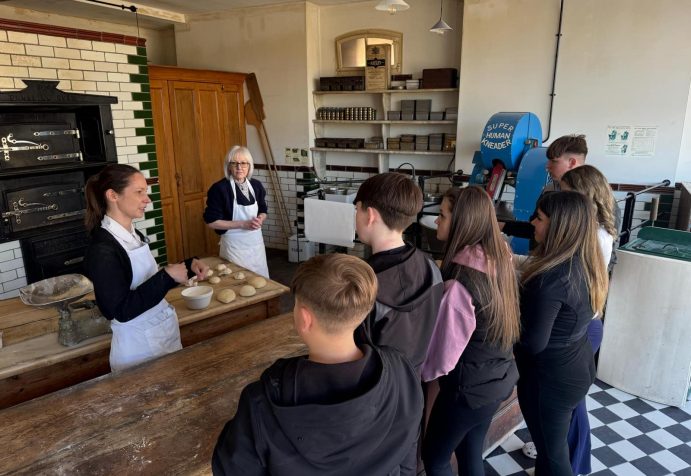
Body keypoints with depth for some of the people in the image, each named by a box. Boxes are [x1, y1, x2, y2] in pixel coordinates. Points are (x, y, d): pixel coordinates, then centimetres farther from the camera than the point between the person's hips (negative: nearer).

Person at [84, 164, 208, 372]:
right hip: (139, 347, -8)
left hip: (165, 334, 8)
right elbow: (121, 311, -25)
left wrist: (188, 265, -3)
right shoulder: (102, 250, -22)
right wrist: (168, 276, -26)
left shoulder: (135, 235, 3)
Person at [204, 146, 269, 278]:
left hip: (256, 241, 5)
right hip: (234, 245, -5)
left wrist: (260, 220, -10)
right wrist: (243, 224, -21)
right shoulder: (219, 188, -14)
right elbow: (212, 222, -15)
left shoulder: (256, 185, 2)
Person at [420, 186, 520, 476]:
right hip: (499, 378, 7)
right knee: (470, 452, 25)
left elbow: (444, 355, -23)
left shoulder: (460, 282, -30)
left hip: (469, 387, -7)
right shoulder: (499, 260, -6)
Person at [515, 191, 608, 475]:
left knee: (552, 453, 14)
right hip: (578, 367, 8)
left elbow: (533, 343, -26)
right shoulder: (585, 263, -3)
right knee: (555, 444, 27)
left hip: (550, 378, -8)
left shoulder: (552, 277, -30)